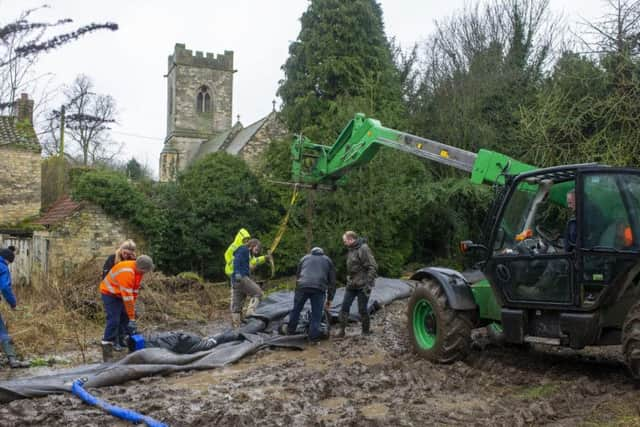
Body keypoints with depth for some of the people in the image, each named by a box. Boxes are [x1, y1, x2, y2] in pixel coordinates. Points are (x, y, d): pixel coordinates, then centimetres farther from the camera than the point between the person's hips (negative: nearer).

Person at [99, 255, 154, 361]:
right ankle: (106, 347, -14)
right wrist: (132, 317, -29)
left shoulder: (139, 270, -8)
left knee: (125, 318, 9)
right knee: (113, 320, -17)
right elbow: (127, 296, -34)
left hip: (120, 294, 9)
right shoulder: (126, 272, -36)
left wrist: (132, 307, 1)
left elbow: (135, 289, 2)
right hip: (109, 293, -9)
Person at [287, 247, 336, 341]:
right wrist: (330, 298, 25)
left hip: (302, 287, 1)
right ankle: (313, 336, 6)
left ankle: (290, 331, 30)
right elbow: (332, 281, 22)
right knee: (316, 315, 8)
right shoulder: (328, 260, 26)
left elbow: (297, 276, 30)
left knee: (296, 310, 17)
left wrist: (297, 290, 37)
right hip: (319, 289, -1)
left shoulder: (304, 258, 29)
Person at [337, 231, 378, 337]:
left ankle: (366, 331, 17)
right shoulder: (351, 250, 12)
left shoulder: (363, 249, -16)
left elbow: (373, 267, -20)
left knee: (362, 309, 1)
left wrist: (368, 283, -22)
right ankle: (341, 330, 7)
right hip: (351, 284, 8)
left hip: (362, 286, -8)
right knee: (345, 306, 2)